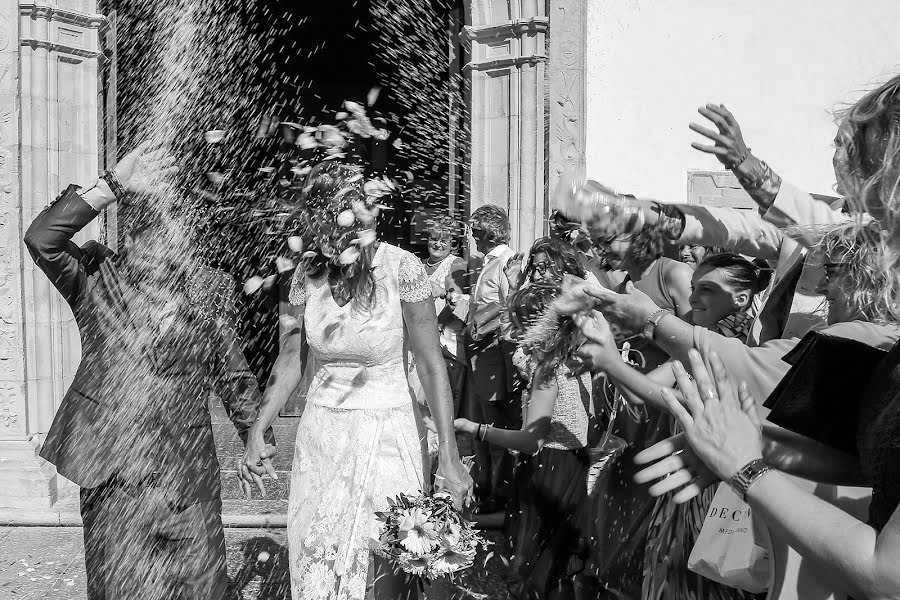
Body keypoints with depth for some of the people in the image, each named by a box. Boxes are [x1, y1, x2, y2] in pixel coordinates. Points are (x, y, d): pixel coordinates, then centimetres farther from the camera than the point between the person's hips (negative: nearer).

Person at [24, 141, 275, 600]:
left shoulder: (207, 292, 3)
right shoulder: (96, 278, -1)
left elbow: (235, 377, 8)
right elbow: (41, 238, -19)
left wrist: (257, 444, 6)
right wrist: (114, 183, -21)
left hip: (186, 469, 1)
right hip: (110, 465, -1)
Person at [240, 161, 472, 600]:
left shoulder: (402, 268, -15)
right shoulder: (308, 272, -3)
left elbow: (431, 365, -14)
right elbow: (291, 359, 4)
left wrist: (449, 457, -18)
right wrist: (257, 431, -4)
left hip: (387, 433, -3)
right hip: (322, 433, 4)